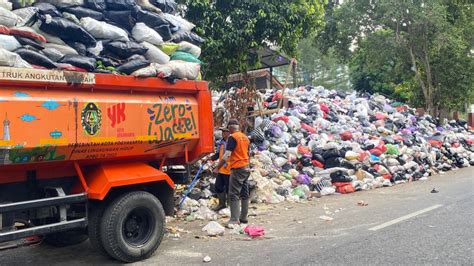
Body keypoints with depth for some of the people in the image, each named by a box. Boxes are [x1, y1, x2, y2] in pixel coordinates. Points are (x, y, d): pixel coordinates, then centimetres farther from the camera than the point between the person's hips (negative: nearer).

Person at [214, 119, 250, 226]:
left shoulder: (232, 137, -12)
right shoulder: (245, 137, 12)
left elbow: (227, 155, -19)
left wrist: (217, 168, -14)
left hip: (237, 169, -8)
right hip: (246, 168, 8)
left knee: (234, 194, -6)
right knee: (244, 194, 11)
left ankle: (234, 219, -9)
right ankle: (243, 218, 18)